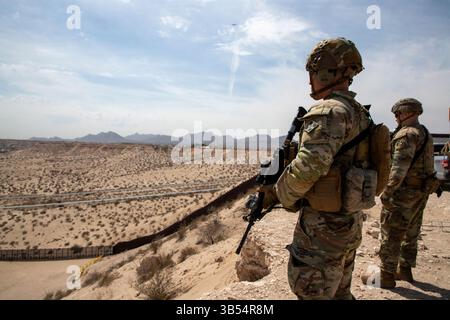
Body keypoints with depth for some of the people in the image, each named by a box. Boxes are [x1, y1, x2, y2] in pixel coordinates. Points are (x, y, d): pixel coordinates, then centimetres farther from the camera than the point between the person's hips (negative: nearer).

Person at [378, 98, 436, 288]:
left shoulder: (407, 134, -18)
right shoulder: (425, 133, 13)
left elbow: (399, 168, -26)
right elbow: (424, 164, 17)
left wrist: (387, 192, -25)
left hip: (405, 192, -10)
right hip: (422, 192, 10)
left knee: (391, 234, -1)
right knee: (411, 233, 18)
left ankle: (386, 276, 7)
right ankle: (405, 269, 31)